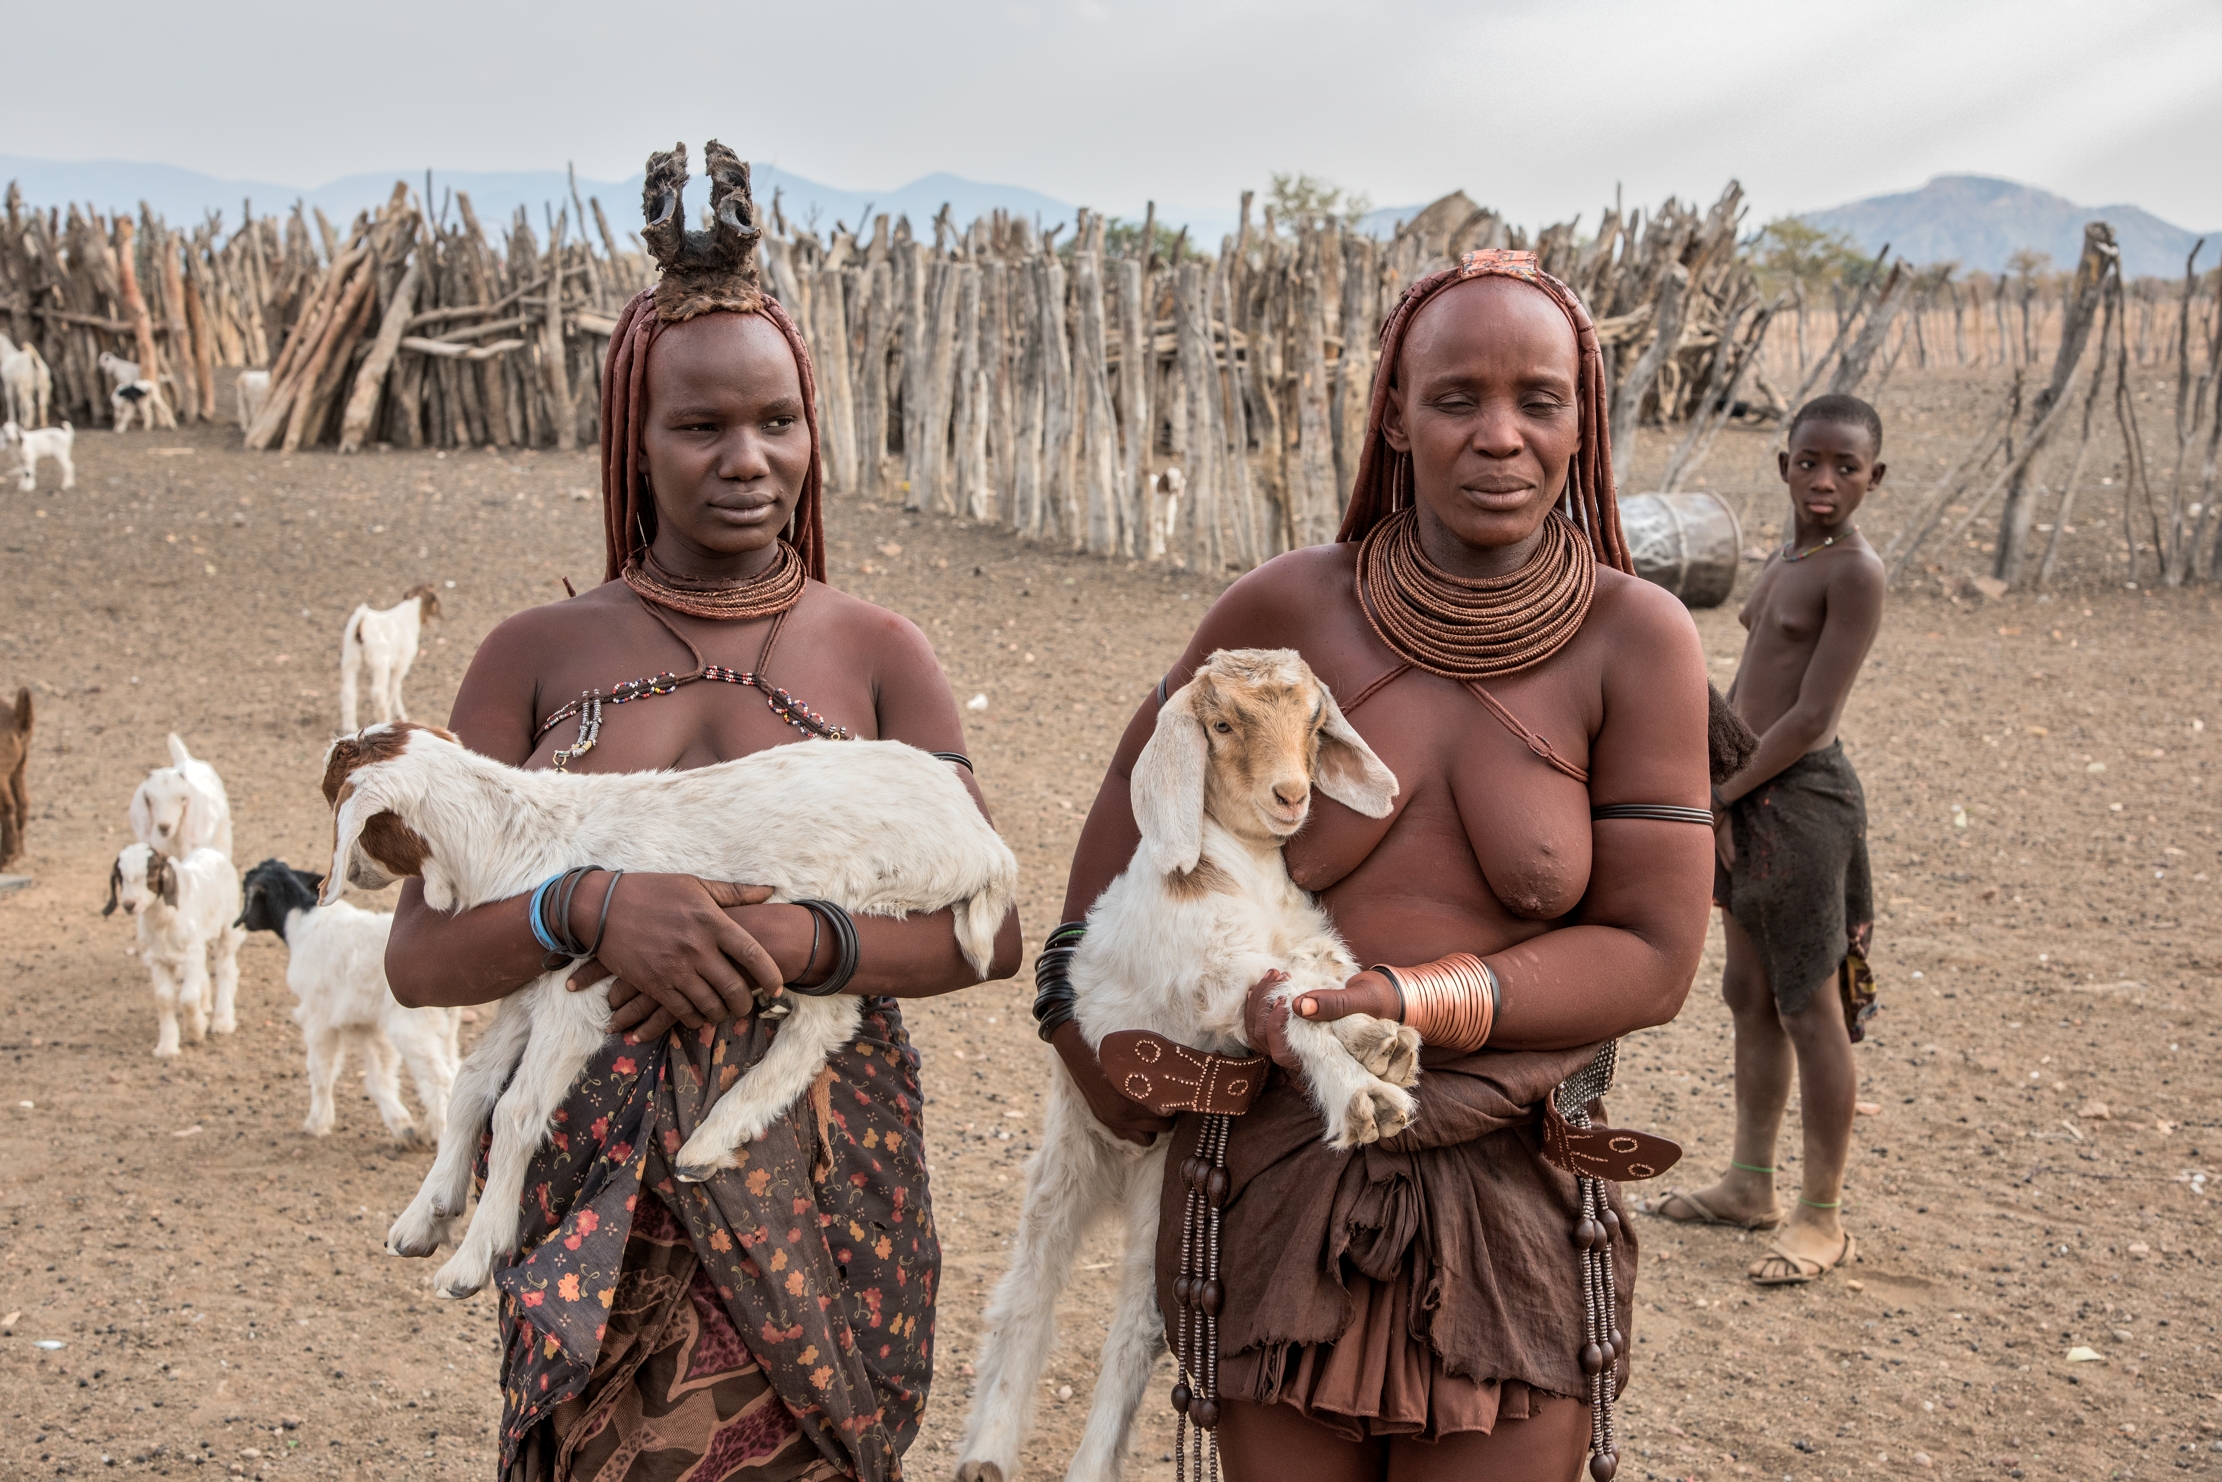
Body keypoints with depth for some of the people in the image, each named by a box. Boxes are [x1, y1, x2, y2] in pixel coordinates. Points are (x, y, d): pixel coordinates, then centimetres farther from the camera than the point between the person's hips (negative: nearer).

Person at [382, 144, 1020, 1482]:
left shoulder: (876, 654, 3)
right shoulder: (537, 654, 5)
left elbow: (990, 931, -3)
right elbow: (420, 958, -1)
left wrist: (801, 942, -21)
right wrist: (593, 908, -20)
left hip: (814, 1185, -1)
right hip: (592, 1190, 1)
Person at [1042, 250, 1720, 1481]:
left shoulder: (1634, 641, -7)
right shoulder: (1286, 611, -4)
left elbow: (1651, 956, -8)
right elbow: (1138, 795, 13)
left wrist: (1411, 1001, -18)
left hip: (1511, 1198, 0)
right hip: (1276, 1180, 1)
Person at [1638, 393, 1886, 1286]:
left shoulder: (1855, 573, -13)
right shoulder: (1780, 562, 14)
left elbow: (1813, 718, -18)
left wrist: (1718, 796, -12)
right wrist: (1708, 787, 2)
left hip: (1803, 799, -9)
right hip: (1745, 799, 9)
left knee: (1811, 1009, -1)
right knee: (1750, 1000, 16)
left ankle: (1822, 1218, 9)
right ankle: (1750, 1186, 29)